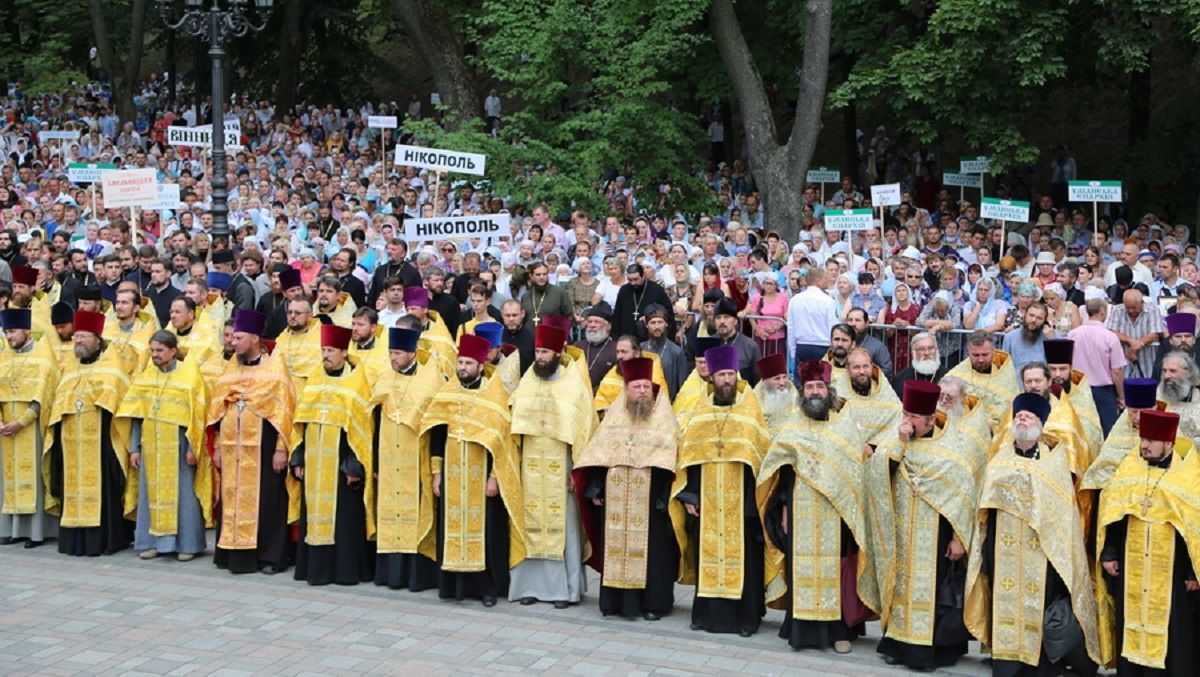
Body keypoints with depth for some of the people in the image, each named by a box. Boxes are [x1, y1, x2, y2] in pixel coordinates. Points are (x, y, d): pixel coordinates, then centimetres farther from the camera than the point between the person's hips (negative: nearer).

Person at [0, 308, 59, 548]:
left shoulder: (43, 354, -3)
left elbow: (43, 394, -10)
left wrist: (20, 422, -17)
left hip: (32, 427, -5)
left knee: (33, 473, -5)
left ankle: (36, 530, -4)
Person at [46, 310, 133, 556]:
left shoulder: (110, 366, -1)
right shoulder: (70, 370, 17)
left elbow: (112, 400, -8)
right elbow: (59, 405, 17)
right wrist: (58, 436, 9)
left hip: (99, 441, -6)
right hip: (73, 443, 6)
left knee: (100, 488, -6)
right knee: (74, 487, 6)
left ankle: (103, 539, -3)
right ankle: (75, 540, 10)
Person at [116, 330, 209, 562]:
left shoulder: (189, 374, -4)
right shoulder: (146, 376, 8)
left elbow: (197, 414, -7)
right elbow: (135, 415, 9)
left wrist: (192, 448, -12)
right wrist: (134, 448, 4)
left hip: (178, 445, -4)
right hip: (151, 445, 4)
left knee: (182, 492, 0)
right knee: (150, 493, 6)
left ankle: (187, 544, 7)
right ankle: (152, 541, 15)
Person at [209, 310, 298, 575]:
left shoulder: (274, 366, -4)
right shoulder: (232, 367, 11)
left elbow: (284, 410, -8)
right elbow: (218, 408, 14)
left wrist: (281, 449, -13)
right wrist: (217, 446, 9)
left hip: (262, 446, -5)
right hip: (233, 447, 5)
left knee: (265, 500, -1)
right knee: (233, 499, 7)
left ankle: (270, 556, 6)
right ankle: (235, 553, 15)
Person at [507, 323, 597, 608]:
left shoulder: (573, 384, -3)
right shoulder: (527, 381, 7)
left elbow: (583, 426, -5)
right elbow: (516, 420, 10)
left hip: (560, 466, -3)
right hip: (531, 466, 3)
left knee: (562, 523, -1)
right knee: (531, 521, 4)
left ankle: (565, 587, 6)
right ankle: (532, 584, 11)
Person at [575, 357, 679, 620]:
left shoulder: (663, 419, 3)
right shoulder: (614, 416, 11)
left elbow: (667, 458, -4)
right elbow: (598, 455, 9)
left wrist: (663, 496, -13)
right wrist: (595, 490, 2)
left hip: (649, 498, -3)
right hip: (615, 497, 3)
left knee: (650, 548, -1)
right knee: (615, 545, 4)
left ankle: (653, 602, 6)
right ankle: (615, 600, 12)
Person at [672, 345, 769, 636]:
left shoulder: (750, 410, 3)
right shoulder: (699, 411, 8)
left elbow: (763, 454, 1)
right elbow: (686, 453, 8)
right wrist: (687, 495, 1)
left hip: (740, 501, -2)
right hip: (706, 502, 2)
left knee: (742, 556, 0)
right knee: (706, 553, 5)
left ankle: (746, 616, 8)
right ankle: (706, 612, 16)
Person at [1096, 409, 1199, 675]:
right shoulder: (1128, 468, 4)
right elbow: (1110, 512, 9)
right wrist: (1108, 553, 5)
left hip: (1171, 571, -3)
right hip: (1130, 570, 4)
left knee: (1171, 629, 3)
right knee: (1130, 623, 10)